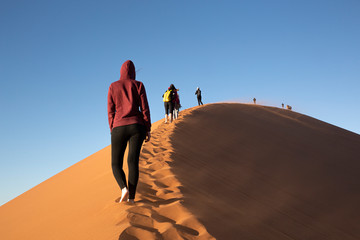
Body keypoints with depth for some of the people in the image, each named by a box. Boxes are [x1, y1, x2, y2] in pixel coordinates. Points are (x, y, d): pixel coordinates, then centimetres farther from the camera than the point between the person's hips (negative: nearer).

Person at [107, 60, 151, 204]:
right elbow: (145, 109, -1)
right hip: (137, 126, 0)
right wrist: (148, 130, 3)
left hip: (119, 128, 0)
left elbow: (110, 111, 5)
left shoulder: (113, 87, 7)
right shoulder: (138, 85, 4)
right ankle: (131, 197, -15)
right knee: (133, 162, -4)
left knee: (116, 164, 6)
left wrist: (112, 131, 11)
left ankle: (124, 188, -21)